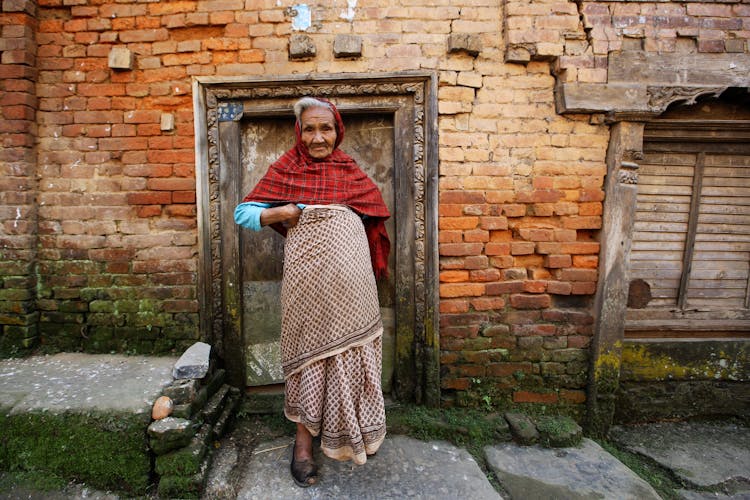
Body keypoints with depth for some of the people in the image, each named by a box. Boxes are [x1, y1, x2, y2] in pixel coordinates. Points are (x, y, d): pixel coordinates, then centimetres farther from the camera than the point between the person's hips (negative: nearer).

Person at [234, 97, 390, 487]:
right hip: (308, 275, -2)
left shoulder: (351, 171, 13)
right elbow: (243, 213, 4)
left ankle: (353, 431, 32)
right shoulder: (285, 169, 5)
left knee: (350, 350, 10)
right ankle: (304, 440, 22)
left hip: (351, 277, 3)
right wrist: (280, 213, -12)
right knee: (312, 349, 4)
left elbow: (373, 213, 16)